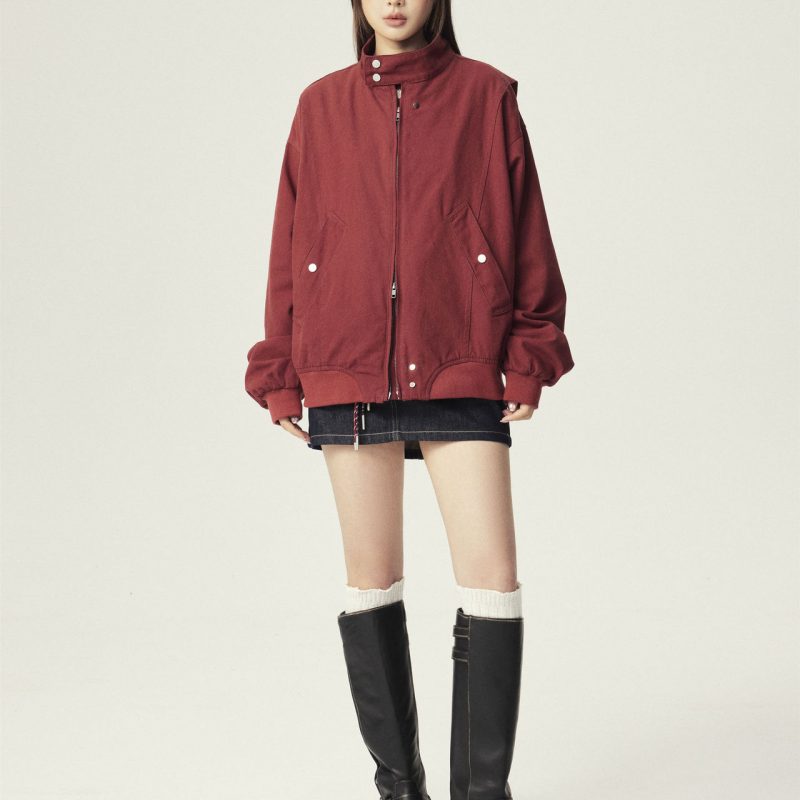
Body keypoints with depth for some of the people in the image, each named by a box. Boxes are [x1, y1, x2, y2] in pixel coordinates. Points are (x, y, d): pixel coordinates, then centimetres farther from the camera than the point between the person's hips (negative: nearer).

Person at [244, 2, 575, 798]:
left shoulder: (485, 94, 6)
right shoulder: (322, 105, 10)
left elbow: (525, 229, 4)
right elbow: (291, 243, 10)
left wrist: (528, 360, -2)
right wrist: (281, 374, 7)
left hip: (460, 373, -1)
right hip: (348, 374, 2)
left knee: (493, 577, -7)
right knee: (372, 578, 8)